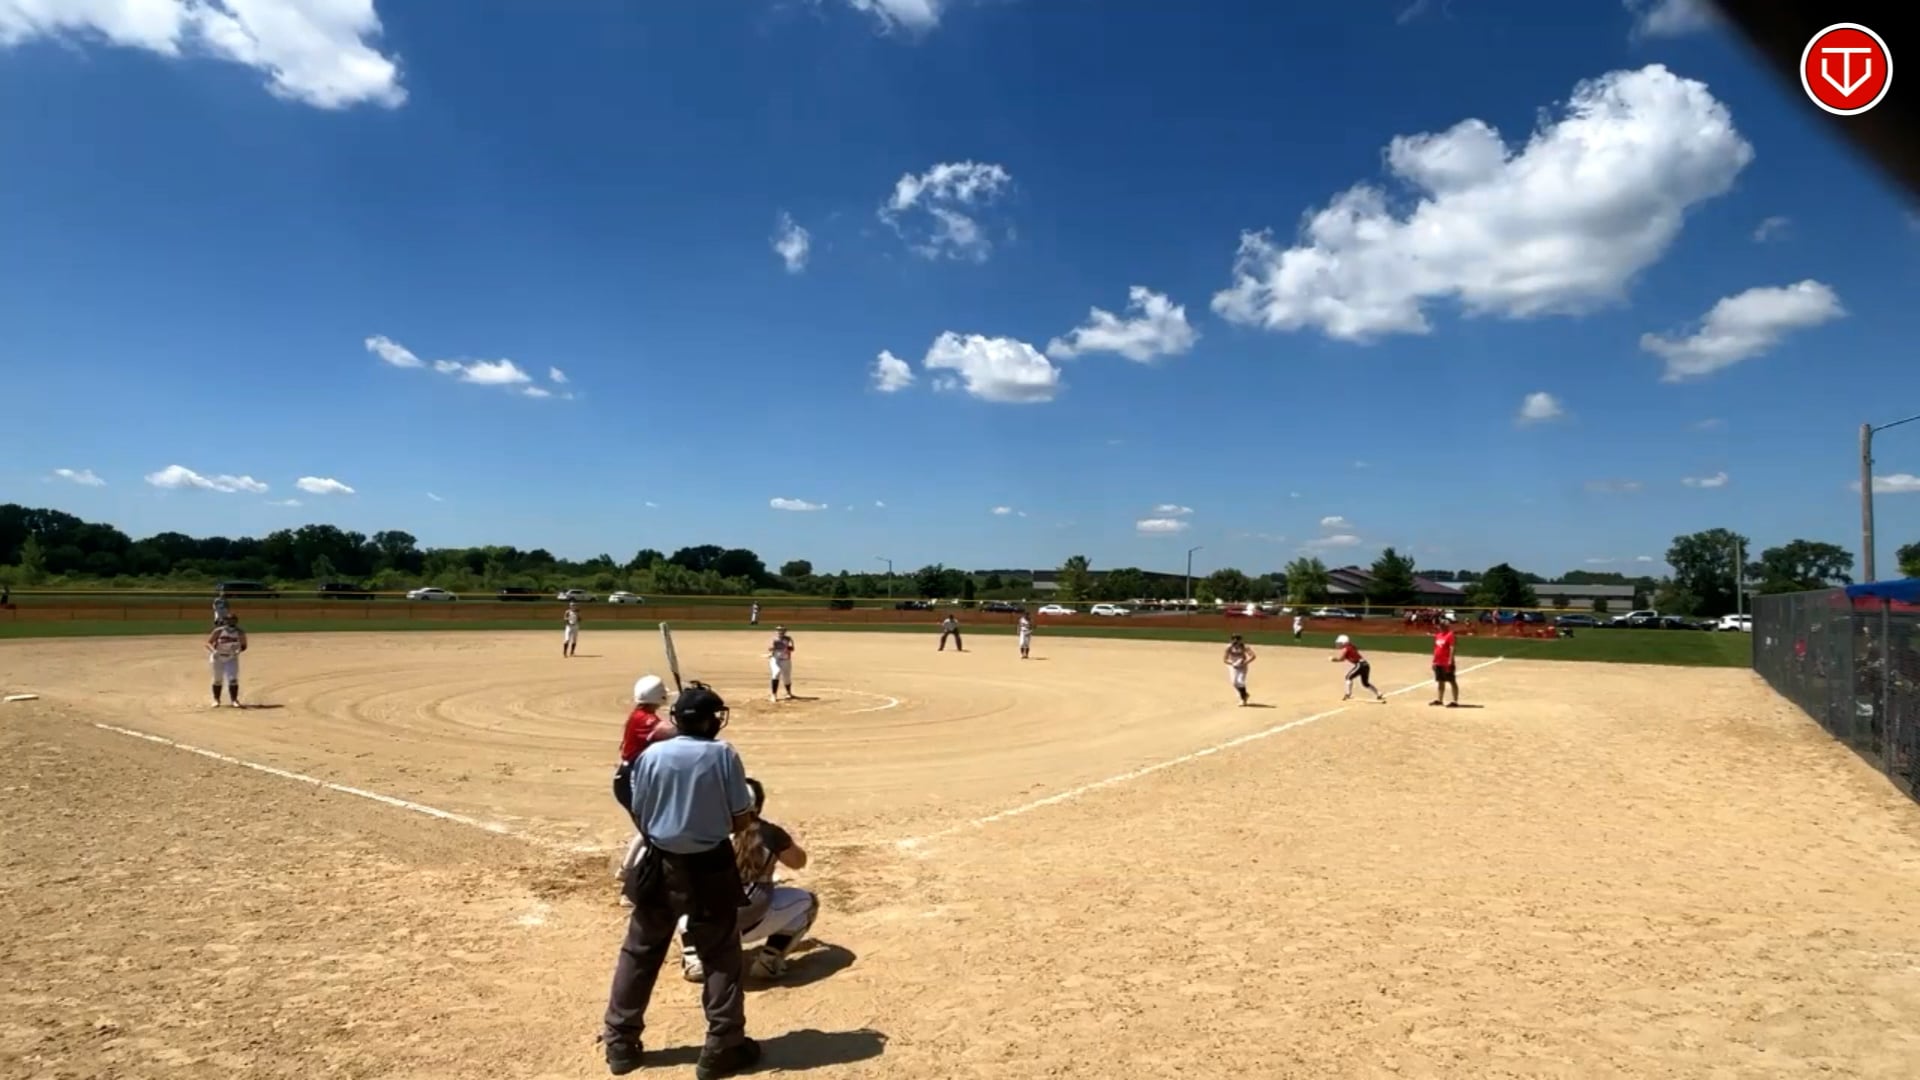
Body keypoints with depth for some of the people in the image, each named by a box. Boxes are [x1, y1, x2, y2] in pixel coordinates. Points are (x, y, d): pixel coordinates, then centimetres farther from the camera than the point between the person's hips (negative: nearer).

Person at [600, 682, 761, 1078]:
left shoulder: (651, 755, -6)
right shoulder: (723, 755, -11)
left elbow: (639, 818, 2)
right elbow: (741, 821, -8)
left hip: (659, 866, 3)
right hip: (709, 868, -2)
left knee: (639, 953, 17)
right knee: (720, 958, 10)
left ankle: (620, 1043, 26)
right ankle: (722, 1048, 17)